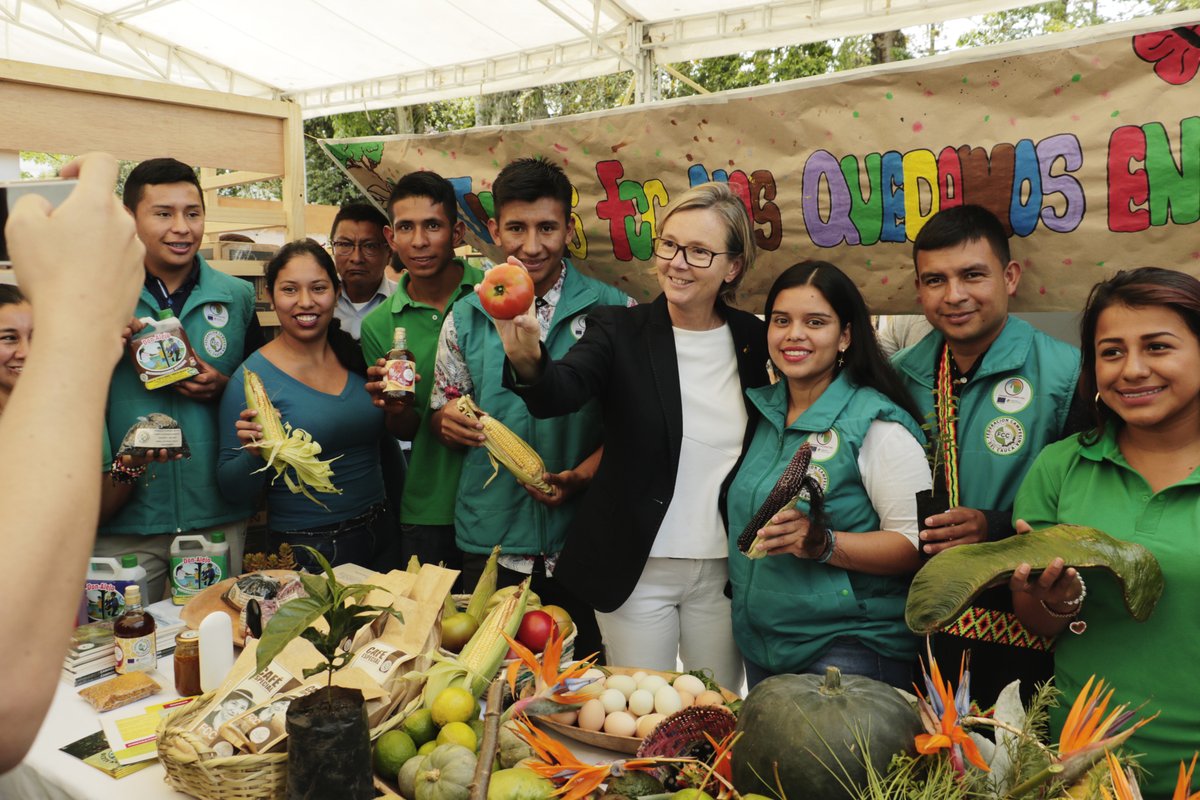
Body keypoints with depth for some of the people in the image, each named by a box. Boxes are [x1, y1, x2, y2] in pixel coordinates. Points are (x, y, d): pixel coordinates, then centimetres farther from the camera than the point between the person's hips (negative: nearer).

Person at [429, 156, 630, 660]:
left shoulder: (613, 311, -3)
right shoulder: (465, 318, 4)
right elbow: (443, 415, 13)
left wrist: (586, 473, -15)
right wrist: (448, 421, -10)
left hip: (583, 542, -2)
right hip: (490, 543, 2)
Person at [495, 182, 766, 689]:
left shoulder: (754, 341, -1)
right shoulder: (621, 332, -7)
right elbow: (561, 393, -26)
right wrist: (527, 362, -47)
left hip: (725, 570, 2)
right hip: (636, 569, -2)